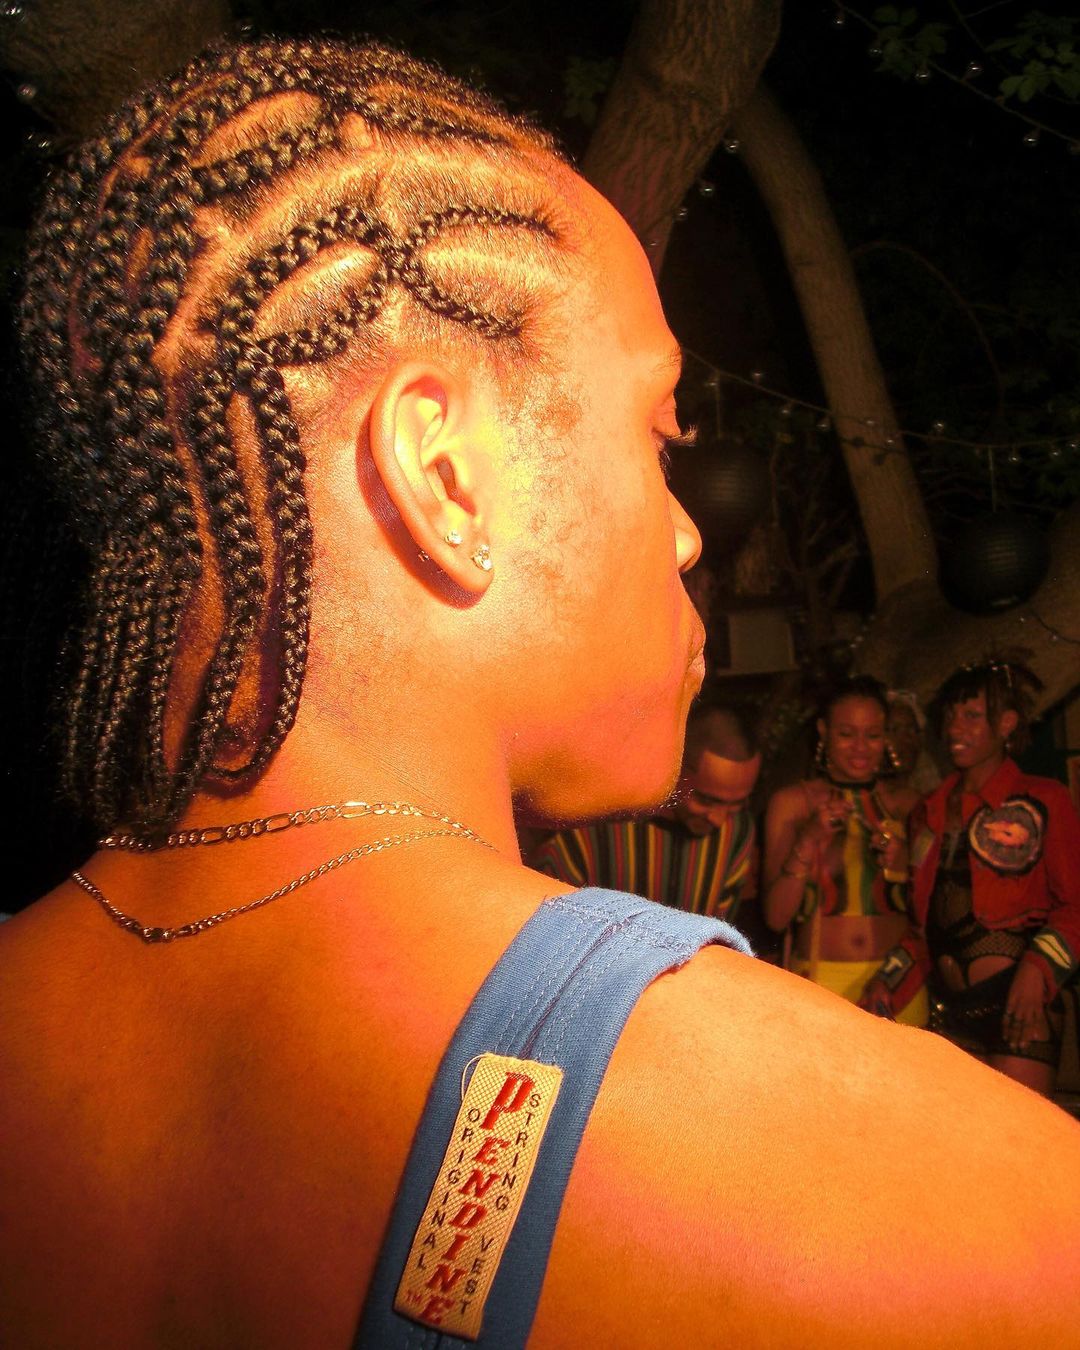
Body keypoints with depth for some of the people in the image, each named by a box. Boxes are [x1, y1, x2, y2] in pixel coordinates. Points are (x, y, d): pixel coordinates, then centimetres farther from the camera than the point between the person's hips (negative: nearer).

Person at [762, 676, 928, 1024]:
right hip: (821, 980, -2)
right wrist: (809, 841, -15)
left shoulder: (906, 803, 7)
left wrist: (900, 864, -10)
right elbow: (776, 916, -5)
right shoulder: (791, 802, 1)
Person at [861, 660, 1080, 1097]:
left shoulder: (1043, 803, 1)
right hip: (952, 1007, 5)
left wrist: (1037, 971, -17)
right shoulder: (930, 812, 18)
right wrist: (890, 980, 11)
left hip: (1015, 1000, -5)